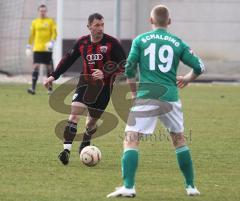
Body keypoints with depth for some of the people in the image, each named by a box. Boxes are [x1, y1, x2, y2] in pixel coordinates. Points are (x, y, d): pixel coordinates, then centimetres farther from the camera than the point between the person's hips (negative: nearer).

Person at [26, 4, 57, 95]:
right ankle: (33, 88, -15)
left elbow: (54, 33, -2)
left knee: (49, 67, 4)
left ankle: (50, 87, 16)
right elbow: (32, 35, 15)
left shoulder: (50, 21, 3)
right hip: (37, 49, 1)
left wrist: (51, 42, -18)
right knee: (36, 67, -9)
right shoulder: (34, 22, 9)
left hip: (47, 48, -1)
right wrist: (29, 46, 12)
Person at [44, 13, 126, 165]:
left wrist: (105, 73, -23)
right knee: (75, 111, -19)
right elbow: (68, 59, 16)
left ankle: (86, 142, 44)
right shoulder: (82, 43, 1)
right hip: (86, 82, 1)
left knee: (93, 119, 11)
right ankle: (67, 149, -23)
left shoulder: (111, 43, -10)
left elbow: (123, 64, -10)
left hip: (104, 86, -1)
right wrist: (54, 76, 15)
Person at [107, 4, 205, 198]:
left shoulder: (140, 40, 5)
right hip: (170, 98, 2)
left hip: (146, 97, -2)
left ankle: (128, 187, -16)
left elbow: (129, 68, 0)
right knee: (179, 140, 20)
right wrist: (187, 79, 28)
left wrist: (134, 91, 16)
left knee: (131, 140, -1)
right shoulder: (177, 43, 8)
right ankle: (191, 186, 23)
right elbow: (199, 67, 7)